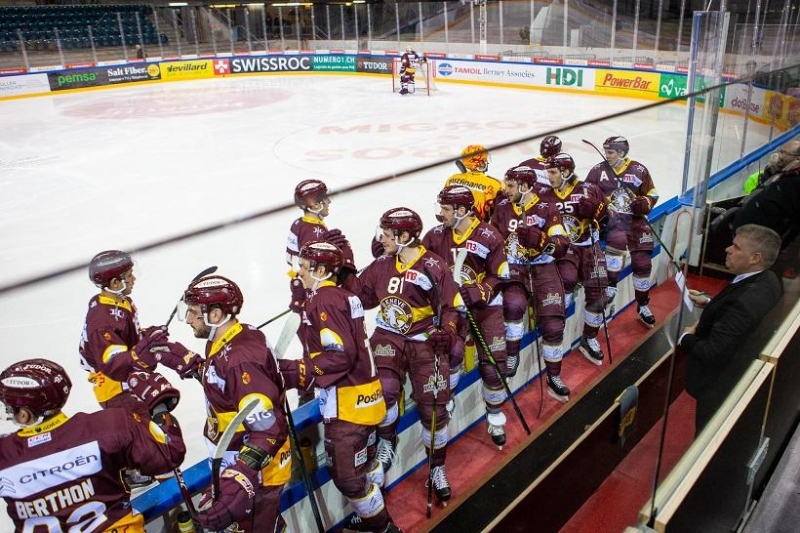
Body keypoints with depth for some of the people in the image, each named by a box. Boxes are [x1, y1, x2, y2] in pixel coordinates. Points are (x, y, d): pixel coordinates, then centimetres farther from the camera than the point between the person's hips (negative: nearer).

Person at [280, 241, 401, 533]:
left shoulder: (324, 300, -18)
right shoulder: (344, 295, 11)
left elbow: (341, 355, -25)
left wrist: (297, 371, -20)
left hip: (347, 402, -10)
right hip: (365, 395, 10)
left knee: (346, 474, 1)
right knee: (363, 461, 26)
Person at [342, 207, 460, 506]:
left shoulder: (434, 267, -12)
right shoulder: (382, 265, 3)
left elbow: (450, 307, -7)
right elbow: (360, 297, 12)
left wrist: (447, 332, -23)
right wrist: (344, 274, 1)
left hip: (425, 340, -2)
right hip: (388, 336, 3)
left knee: (433, 407, -2)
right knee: (384, 389, -22)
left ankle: (437, 468, 21)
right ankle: (387, 442, 9)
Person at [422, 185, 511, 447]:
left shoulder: (489, 237, -14)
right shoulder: (436, 235, -3)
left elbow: (499, 276, -9)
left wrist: (480, 293, -23)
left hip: (486, 305, -1)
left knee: (493, 363, 0)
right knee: (451, 351, -21)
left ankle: (495, 418, 21)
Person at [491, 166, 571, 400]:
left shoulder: (547, 210, -2)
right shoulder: (502, 208, 7)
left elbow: (561, 246, -10)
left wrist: (537, 237, -26)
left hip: (543, 269, -1)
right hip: (513, 268, 1)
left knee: (553, 324, -10)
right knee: (513, 305, -31)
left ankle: (554, 377, 9)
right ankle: (511, 355, -9)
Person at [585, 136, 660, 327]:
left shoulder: (639, 170, 1)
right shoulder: (598, 171, -1)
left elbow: (652, 194, 10)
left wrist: (645, 203, -10)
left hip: (636, 219, 2)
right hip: (612, 218, -2)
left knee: (642, 263, 0)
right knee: (617, 240, -36)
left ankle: (642, 306, 17)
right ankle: (610, 285, -22)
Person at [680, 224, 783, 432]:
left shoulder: (745, 301, -39)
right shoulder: (768, 280, -9)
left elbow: (713, 353, -33)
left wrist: (686, 338, -16)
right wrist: (710, 303, 5)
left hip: (722, 386, -9)